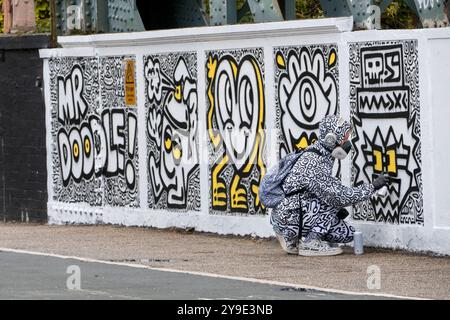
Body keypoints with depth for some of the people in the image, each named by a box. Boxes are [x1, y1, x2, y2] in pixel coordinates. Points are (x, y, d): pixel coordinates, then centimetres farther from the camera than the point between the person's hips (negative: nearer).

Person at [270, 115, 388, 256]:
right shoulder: (313, 163, -24)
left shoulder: (321, 156, 8)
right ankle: (310, 243, -15)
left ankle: (294, 241, 13)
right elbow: (338, 196, -27)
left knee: (347, 233, 5)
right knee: (335, 199, -20)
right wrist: (372, 187, -20)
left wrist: (337, 209, 3)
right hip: (288, 218, -10)